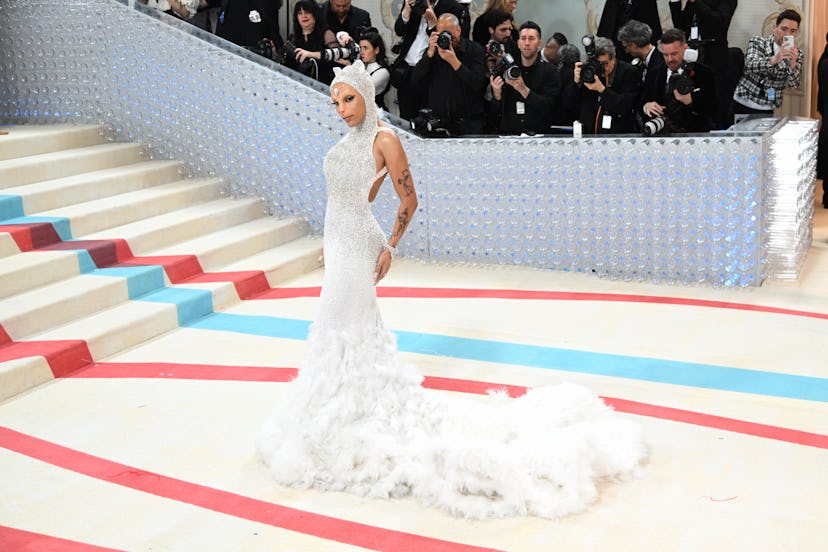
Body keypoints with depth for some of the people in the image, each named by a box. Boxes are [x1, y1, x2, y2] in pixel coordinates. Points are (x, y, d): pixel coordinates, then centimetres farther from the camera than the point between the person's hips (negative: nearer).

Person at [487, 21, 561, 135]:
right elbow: (495, 111, 9)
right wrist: (497, 95, -11)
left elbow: (549, 107, -8)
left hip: (538, 135, -2)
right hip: (507, 135, 2)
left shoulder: (550, 71, 5)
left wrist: (524, 90, -17)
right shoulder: (505, 70, 10)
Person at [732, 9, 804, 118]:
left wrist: (792, 63, -28)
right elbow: (750, 65, -22)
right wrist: (774, 59, -40)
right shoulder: (757, 42, -3)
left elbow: (793, 84, -8)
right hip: (743, 105, -2)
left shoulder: (798, 55, 4)